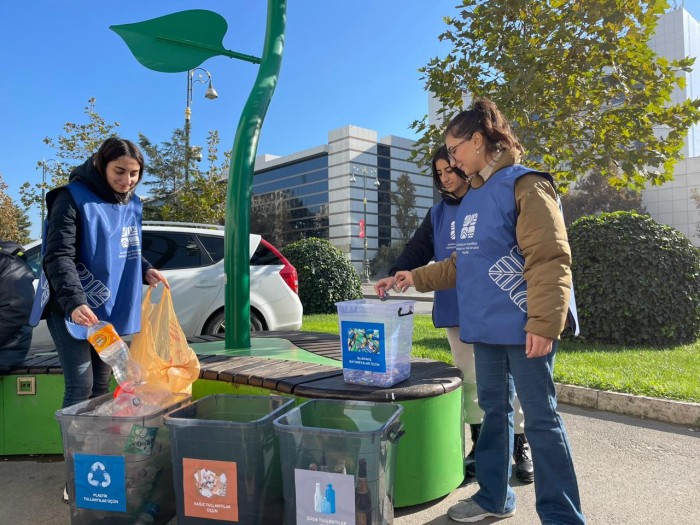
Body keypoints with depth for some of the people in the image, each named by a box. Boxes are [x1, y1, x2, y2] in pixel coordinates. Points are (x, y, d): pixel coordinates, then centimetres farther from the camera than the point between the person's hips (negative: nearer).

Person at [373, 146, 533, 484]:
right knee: (468, 378, 12)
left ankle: (520, 447, 24)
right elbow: (418, 249, 3)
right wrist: (396, 274, -14)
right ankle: (479, 445, 28)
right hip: (455, 308, 4)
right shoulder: (438, 213, 11)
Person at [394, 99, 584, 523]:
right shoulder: (472, 198, 15)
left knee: (541, 417, 1)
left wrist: (543, 322, -24)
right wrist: (417, 278, 15)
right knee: (494, 411, 17)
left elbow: (549, 259, -17)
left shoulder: (524, 185, -9)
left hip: (523, 328, -8)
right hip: (485, 327, 8)